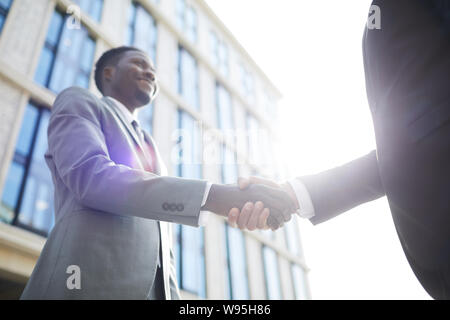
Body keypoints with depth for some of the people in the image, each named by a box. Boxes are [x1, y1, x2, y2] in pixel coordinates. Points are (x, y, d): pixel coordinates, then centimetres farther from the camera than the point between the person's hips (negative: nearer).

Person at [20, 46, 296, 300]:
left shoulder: (150, 151, 27)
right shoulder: (78, 102, 9)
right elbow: (91, 176, -13)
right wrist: (212, 195, -21)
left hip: (155, 287, 6)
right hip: (88, 281, -6)